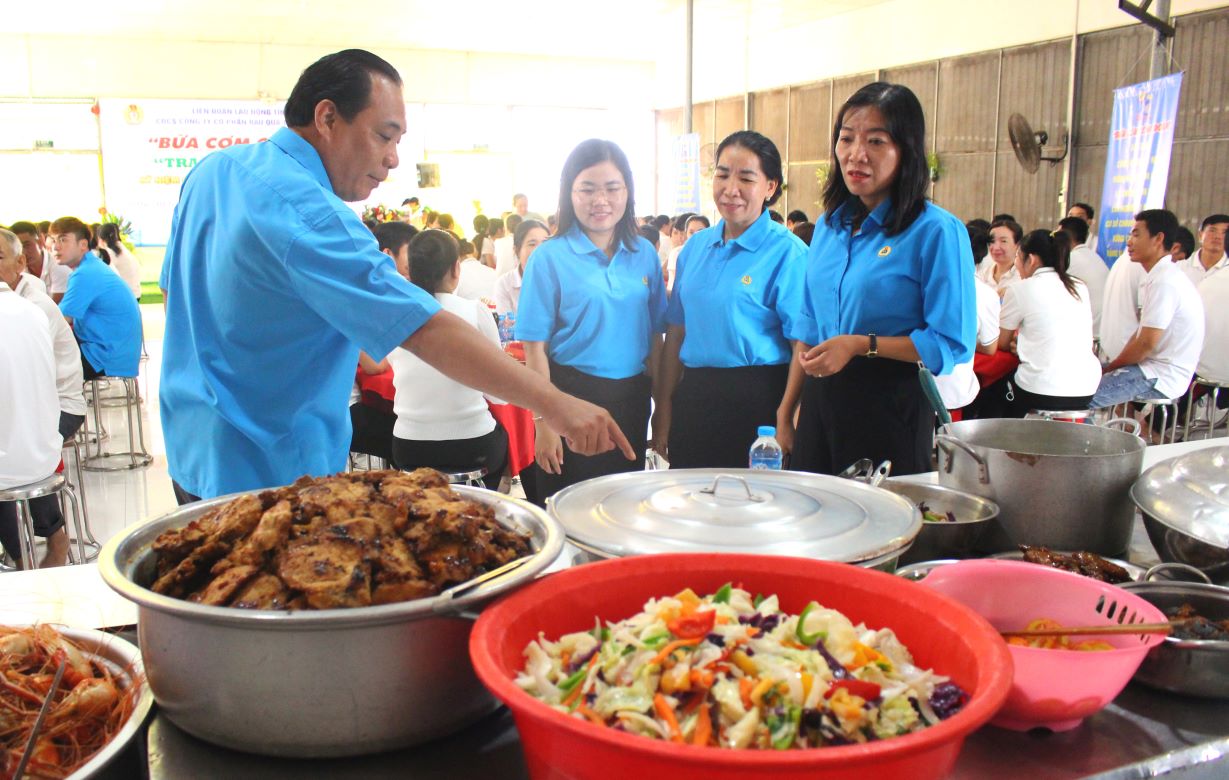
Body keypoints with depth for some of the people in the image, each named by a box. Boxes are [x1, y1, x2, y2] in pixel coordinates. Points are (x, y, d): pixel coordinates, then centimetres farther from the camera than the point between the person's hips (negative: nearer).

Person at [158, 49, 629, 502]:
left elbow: (172, 284, 18)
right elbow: (428, 331, -33)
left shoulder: (212, 170, 3)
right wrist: (553, 404, -33)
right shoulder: (306, 213, -27)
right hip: (266, 476, -9)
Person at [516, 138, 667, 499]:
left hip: (631, 399, 4)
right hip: (573, 396, -4)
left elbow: (655, 337, 10)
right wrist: (545, 423, -10)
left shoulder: (645, 254, 5)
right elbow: (535, 348, -8)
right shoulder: (549, 257, -7)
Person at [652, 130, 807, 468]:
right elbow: (676, 331, 13)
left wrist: (785, 420, -19)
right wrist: (664, 407, 9)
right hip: (693, 398, 5)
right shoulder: (695, 247, 10)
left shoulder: (788, 253, -7)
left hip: (757, 401, -5)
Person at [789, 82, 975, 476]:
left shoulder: (936, 231, -10)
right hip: (821, 397, 6)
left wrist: (862, 344, -19)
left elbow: (954, 344, -14)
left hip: (892, 406, -6)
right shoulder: (828, 225, 11)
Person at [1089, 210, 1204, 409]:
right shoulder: (1161, 276, 14)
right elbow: (1142, 333, 17)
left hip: (1161, 378, -10)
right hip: (1156, 370, 10)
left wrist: (1109, 368, -6)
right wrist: (1112, 367, 5)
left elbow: (1146, 344, -21)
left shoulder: (1164, 282, -19)